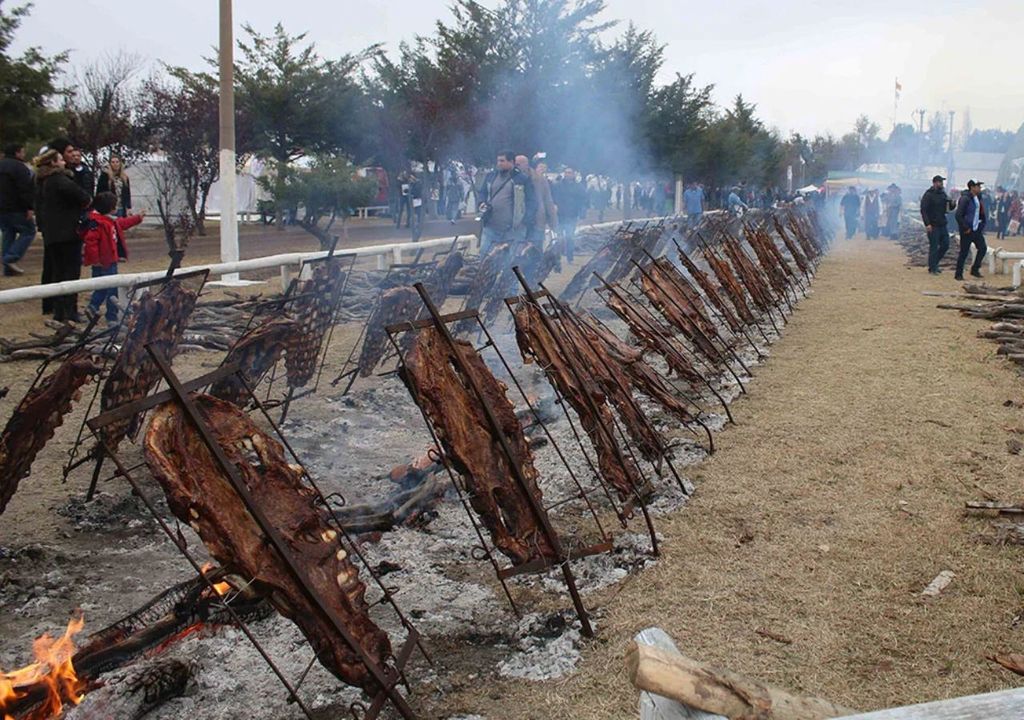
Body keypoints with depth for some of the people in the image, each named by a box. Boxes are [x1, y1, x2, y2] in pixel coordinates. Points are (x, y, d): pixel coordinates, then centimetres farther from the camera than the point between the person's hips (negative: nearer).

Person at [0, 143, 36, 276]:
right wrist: (29, 208, -20)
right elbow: (26, 190, -20)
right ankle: (11, 258, -14)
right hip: (16, 209, -9)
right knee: (28, 231, 0)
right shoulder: (19, 167, -12)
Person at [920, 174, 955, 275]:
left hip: (943, 224, 7)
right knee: (934, 247, -4)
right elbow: (923, 210, -15)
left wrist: (952, 204, -6)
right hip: (933, 225, -7)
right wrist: (927, 224, -22)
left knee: (945, 245, 7)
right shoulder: (928, 195, -9)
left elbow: (948, 208, 18)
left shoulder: (943, 194, 12)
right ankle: (932, 268, 5)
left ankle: (935, 263, 22)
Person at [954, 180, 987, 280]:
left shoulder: (978, 198, 9)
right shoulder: (965, 198, -17)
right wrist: (966, 228, -19)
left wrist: (982, 225, 12)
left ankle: (975, 269, 19)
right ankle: (958, 274, 7)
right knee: (964, 252, -2)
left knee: (982, 248, 6)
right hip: (967, 230, -8)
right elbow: (958, 215, -21)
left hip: (976, 230, 8)